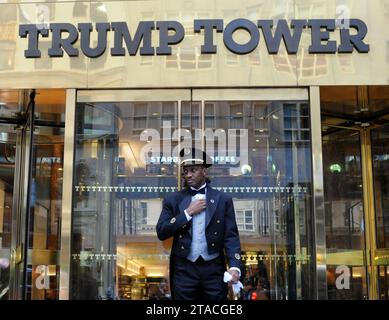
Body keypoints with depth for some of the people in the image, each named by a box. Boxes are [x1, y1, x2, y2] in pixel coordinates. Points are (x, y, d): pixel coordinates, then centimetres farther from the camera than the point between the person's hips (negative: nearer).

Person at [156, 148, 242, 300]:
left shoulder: (223, 200, 4)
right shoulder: (173, 200, 5)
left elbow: (231, 236, -2)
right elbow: (161, 232, -3)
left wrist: (234, 267, -16)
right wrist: (188, 212, -10)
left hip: (214, 269, 0)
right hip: (184, 270, 0)